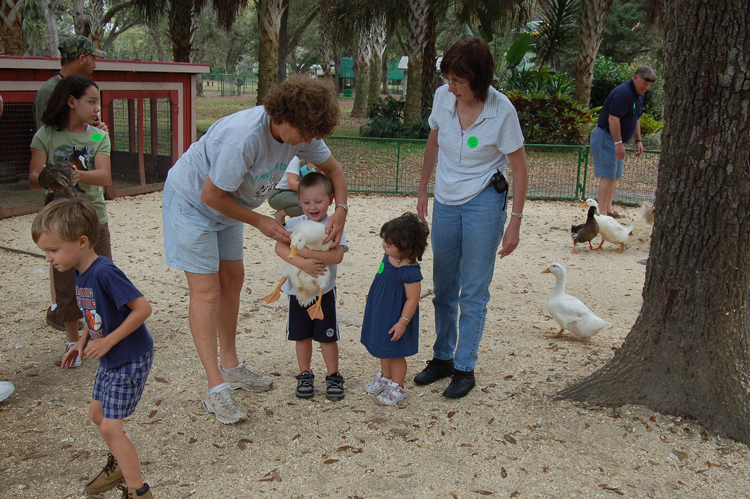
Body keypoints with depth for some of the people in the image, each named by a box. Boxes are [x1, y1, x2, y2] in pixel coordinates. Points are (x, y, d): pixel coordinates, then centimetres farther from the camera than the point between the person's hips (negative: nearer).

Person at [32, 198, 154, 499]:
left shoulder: (104, 272, -28)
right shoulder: (80, 272, 1)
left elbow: (142, 308, -29)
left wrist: (107, 341, -24)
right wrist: (83, 341, 6)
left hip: (130, 359, -10)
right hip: (110, 359, 10)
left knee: (110, 427, -6)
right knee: (96, 414, 23)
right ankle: (120, 464, 45)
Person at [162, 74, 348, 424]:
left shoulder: (300, 133, -14)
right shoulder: (245, 137, -38)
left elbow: (332, 167, 4)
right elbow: (211, 195, -29)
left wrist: (341, 209, -11)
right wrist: (260, 222, -19)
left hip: (227, 205, 8)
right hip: (190, 199, -8)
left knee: (232, 279, 12)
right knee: (206, 290, -12)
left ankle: (230, 366, 27)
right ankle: (216, 389, -10)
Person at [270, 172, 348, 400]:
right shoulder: (295, 223, -6)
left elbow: (337, 255, -25)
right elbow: (280, 246, -21)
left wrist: (306, 251, -33)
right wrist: (302, 263, -34)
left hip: (324, 290, -2)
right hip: (297, 289, 2)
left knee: (327, 336, 6)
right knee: (302, 335, 13)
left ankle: (333, 376, 22)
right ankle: (305, 375, 29)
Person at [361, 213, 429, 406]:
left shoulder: (410, 272, -31)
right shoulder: (389, 257, -5)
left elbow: (412, 299, -25)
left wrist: (402, 323, -22)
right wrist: (371, 296, 23)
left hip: (395, 319, -8)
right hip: (379, 313, 8)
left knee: (395, 353, 9)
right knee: (383, 349, 25)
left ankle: (397, 388, 29)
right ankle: (385, 377, 46)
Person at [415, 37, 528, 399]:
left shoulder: (501, 111, -17)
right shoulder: (443, 97, -6)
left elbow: (519, 168, -9)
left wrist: (515, 223, -10)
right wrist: (423, 190, 14)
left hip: (484, 204, -5)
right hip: (445, 202, 5)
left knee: (473, 292, 1)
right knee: (443, 287, 13)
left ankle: (465, 368, 14)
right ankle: (442, 357, 29)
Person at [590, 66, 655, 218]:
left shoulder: (640, 95, 12)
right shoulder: (623, 93, -20)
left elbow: (636, 119, 24)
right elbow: (613, 119, -26)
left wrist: (638, 140, 19)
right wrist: (618, 143, -26)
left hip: (617, 139, 10)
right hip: (606, 136, -10)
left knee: (615, 176, 13)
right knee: (608, 176, -13)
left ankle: (608, 208, 21)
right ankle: (602, 213, -12)